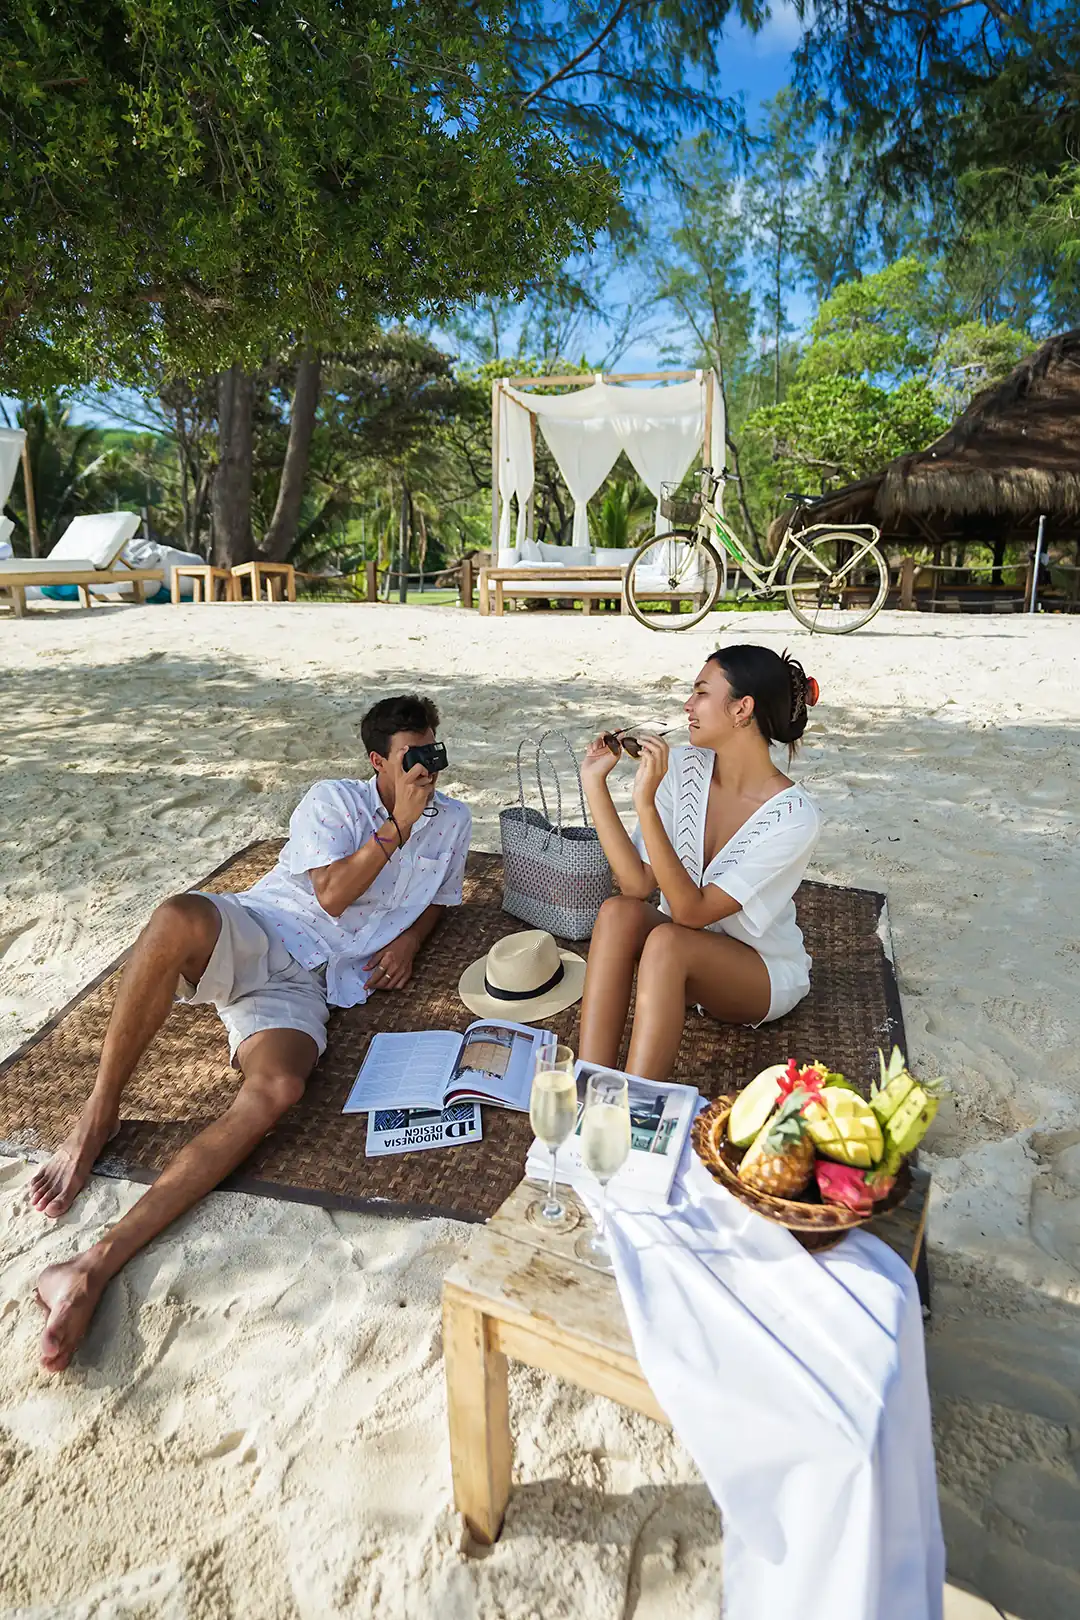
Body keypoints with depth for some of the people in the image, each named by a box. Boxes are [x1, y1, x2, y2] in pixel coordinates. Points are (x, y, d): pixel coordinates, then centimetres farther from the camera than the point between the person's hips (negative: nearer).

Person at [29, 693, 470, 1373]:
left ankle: (97, 1264, -35)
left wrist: (409, 939, 10)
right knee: (178, 918, -39)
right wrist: (398, 825, -10)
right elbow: (333, 894, -6)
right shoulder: (332, 800, 7)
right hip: (250, 933, -1)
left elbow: (440, 895, 31)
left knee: (277, 1090, -33)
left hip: (307, 984, 1)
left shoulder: (453, 821, 17)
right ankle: (98, 1116, -21)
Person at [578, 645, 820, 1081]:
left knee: (667, 941, -35)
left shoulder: (792, 816, -25)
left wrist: (646, 802, -37)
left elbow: (691, 911, -30)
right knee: (618, 913, -28)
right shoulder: (683, 767, -10)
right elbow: (637, 885, -15)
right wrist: (595, 782, -21)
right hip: (685, 956, 5)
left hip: (764, 972, -4)